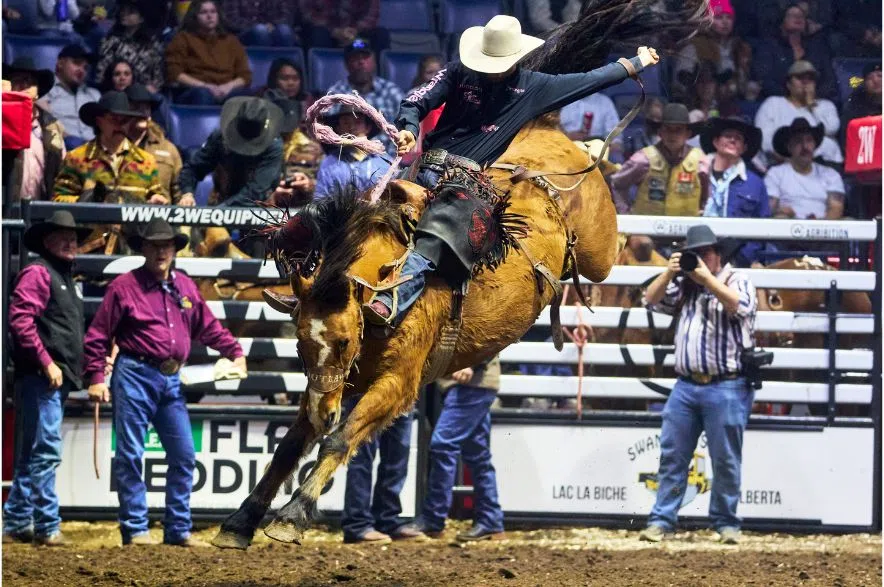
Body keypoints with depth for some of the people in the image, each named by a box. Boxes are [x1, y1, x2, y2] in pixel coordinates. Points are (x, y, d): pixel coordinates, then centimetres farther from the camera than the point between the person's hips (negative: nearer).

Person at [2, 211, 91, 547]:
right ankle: (47, 527, -11)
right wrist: (47, 362, -21)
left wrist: (78, 369, 17)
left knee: (34, 454, 13)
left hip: (59, 380, 10)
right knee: (45, 451, -11)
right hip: (40, 378, -10)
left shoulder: (66, 279, 21)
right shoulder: (38, 273, -8)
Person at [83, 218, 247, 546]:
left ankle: (178, 529, 14)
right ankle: (135, 529, 3)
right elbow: (98, 335, -5)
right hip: (135, 375, -6)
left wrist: (234, 352, 13)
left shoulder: (185, 287, 11)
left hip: (171, 380, 6)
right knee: (130, 455, -2)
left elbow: (209, 328, 21)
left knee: (184, 456, 6)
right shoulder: (125, 286, -5)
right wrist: (95, 377, -10)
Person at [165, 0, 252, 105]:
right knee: (202, 94, -41)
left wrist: (229, 86, -8)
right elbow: (174, 74, 3)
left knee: (243, 93, -34)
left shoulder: (231, 41, 23)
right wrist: (204, 86, -11)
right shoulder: (183, 39, 15)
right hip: (192, 93, -2)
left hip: (225, 92, 2)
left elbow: (245, 75, 15)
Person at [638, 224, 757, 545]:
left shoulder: (737, 281, 3)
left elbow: (741, 306, -17)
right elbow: (652, 300, 10)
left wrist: (708, 279, -19)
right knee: (672, 457, 2)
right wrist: (669, 273, -5)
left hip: (726, 389, -5)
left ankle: (726, 523, 8)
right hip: (686, 385, 5)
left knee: (726, 461, 0)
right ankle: (661, 521, 4)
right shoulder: (683, 286, 17)